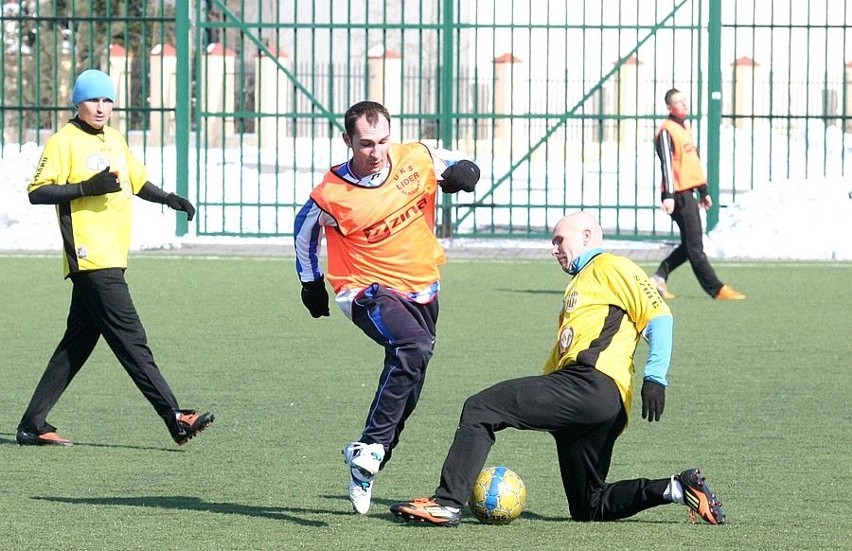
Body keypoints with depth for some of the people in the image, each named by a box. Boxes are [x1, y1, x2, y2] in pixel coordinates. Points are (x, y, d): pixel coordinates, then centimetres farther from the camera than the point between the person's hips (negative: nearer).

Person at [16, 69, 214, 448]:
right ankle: (175, 419, -14)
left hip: (111, 257, 9)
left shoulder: (115, 140, 19)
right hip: (90, 257, -9)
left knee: (78, 343, 9)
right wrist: (86, 188, -20)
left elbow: (137, 181, 31)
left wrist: (169, 199, 15)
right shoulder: (64, 141, -6)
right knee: (130, 340, -11)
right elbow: (36, 192, -11)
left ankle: (33, 426, 13)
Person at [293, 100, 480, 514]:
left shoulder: (417, 159, -9)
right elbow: (305, 229, 5)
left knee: (405, 388, 10)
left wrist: (462, 172, -14)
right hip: (369, 292, -6)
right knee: (415, 345, -34)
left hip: (421, 290, 6)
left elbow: (457, 166, 10)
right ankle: (369, 448, -31)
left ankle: (364, 475, 26)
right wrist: (311, 281, 13)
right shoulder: (332, 196, -17)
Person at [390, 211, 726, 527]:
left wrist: (654, 378, -16)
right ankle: (676, 488, 3)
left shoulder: (609, 268, 7)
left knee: (480, 409, -14)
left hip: (593, 382, -10)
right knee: (589, 508, 9)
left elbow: (658, 315, -5)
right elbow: (560, 357, 34)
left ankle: (447, 503, -23)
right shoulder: (577, 286, 37)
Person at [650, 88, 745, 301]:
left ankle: (658, 278, 14)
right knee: (694, 245, -6)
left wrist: (704, 191, 26)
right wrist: (668, 195, -25)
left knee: (689, 245, 10)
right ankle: (716, 289, -6)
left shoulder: (685, 128, 20)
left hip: (688, 193, 10)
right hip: (679, 194, -10)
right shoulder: (667, 131, -10)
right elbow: (666, 164, -18)